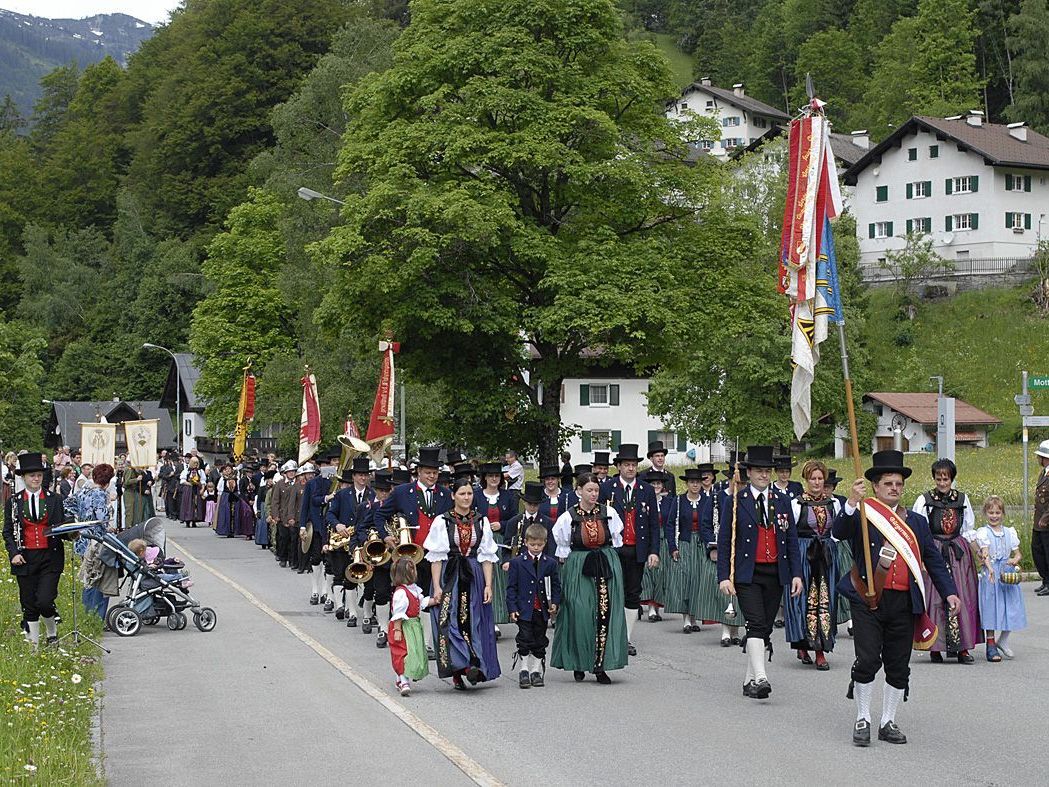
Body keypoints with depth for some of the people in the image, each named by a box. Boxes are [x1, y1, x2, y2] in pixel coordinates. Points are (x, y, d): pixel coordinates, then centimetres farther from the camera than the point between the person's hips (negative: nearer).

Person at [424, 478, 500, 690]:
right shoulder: (442, 521, 0)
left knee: (473, 622, -3)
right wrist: (437, 587, -8)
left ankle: (472, 666, -5)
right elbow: (436, 557, -2)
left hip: (474, 578, 2)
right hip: (449, 577, -2)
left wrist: (488, 584, -3)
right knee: (451, 622, -8)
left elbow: (487, 556, 6)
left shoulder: (481, 521, 6)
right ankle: (458, 669, -6)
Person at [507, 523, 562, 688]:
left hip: (542, 611, 2)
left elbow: (556, 586, 9)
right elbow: (511, 587, -1)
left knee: (540, 642, 10)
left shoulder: (551, 563, 5)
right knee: (525, 641, -2)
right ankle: (524, 671, 6)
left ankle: (536, 671, 19)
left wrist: (554, 604, -6)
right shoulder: (517, 562, -1)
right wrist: (512, 608, -9)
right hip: (524, 610, -2)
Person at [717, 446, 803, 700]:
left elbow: (792, 540, 12)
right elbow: (724, 541, -1)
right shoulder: (734, 502, 0)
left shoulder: (782, 501, 10)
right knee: (756, 625, -17)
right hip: (747, 574, -4)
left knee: (765, 628, 7)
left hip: (776, 574, 4)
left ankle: (750, 680, 16)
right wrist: (724, 576, -8)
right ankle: (759, 678, -24)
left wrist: (796, 573, 4)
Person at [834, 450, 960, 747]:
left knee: (898, 667, 7)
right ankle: (862, 720, 7)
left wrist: (949, 592, 8)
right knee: (867, 661, -8)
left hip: (904, 604, 4)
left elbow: (933, 560, 17)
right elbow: (838, 532, -17)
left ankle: (888, 722, 19)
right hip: (868, 600, -4)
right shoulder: (862, 516, 3)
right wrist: (851, 504, -32)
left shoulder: (917, 522, 15)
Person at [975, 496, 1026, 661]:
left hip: (1008, 574, 4)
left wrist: (1015, 560, -12)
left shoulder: (1010, 532, 10)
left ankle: (1003, 640, 23)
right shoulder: (983, 533, -2)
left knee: (1011, 608, 2)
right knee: (991, 609, -2)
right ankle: (991, 645, 6)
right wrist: (990, 568, -30)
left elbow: (1017, 553, 11)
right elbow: (985, 554, -13)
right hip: (991, 575, -4)